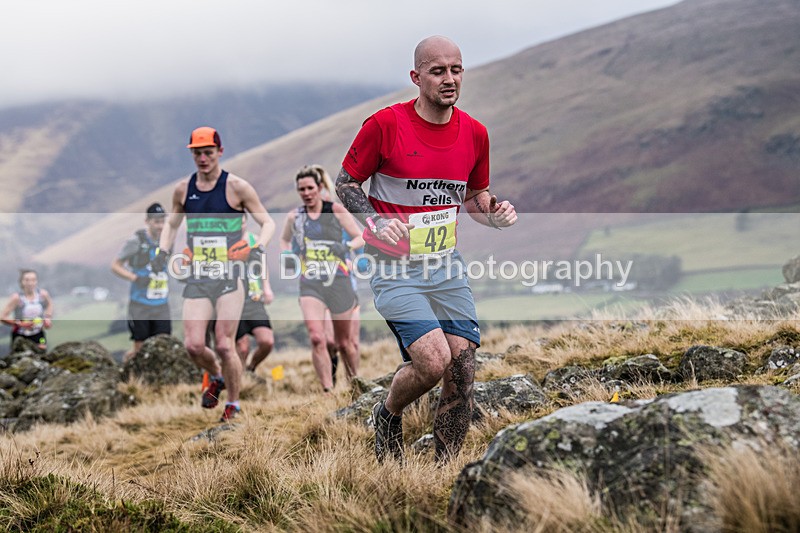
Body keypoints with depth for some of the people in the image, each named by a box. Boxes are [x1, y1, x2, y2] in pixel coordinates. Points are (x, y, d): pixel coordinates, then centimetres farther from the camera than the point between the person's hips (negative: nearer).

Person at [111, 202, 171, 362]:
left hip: (162, 307, 4)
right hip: (140, 306, -4)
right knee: (139, 349, 1)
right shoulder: (136, 241, -9)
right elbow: (115, 266, -6)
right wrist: (134, 277, -19)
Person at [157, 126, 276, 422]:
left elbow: (268, 223, 1)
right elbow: (171, 224, 24)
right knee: (193, 345, -7)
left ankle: (233, 404, 15)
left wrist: (259, 247, -18)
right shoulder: (183, 189, 8)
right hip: (197, 278, 3)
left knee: (224, 346, -7)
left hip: (230, 277, -3)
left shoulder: (236, 187, -4)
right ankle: (217, 378, 26)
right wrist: (164, 250, 7)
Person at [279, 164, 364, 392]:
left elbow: (360, 237, 3)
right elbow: (284, 240, 26)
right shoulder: (294, 217, 6)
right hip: (310, 285, 1)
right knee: (316, 338, -20)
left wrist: (347, 247, -17)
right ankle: (328, 391, -18)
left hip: (339, 282, -1)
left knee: (344, 342, 11)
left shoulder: (336, 211, -2)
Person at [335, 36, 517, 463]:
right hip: (395, 269, -5)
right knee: (433, 361, -20)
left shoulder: (475, 133, 4)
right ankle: (387, 416, 13)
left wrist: (495, 214, -4)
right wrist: (376, 221, -19)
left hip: (447, 267, 5)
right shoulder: (385, 124, -11)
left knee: (462, 376, -3)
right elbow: (345, 183, -2)